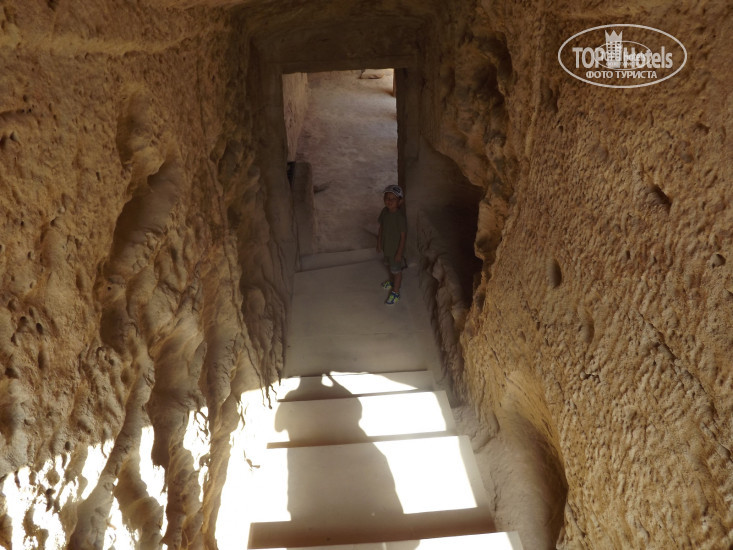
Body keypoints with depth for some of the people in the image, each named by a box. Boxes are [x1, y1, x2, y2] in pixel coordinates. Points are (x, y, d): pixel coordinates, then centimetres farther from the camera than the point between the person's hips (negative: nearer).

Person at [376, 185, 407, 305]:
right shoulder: (384, 211, -11)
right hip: (386, 246, 7)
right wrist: (379, 242, 9)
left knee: (396, 270, 13)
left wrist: (399, 252, -19)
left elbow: (403, 236, -23)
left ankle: (395, 292, 30)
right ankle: (391, 281, 56)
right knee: (390, 265, 30)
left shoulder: (400, 217, -31)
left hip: (396, 248, -7)